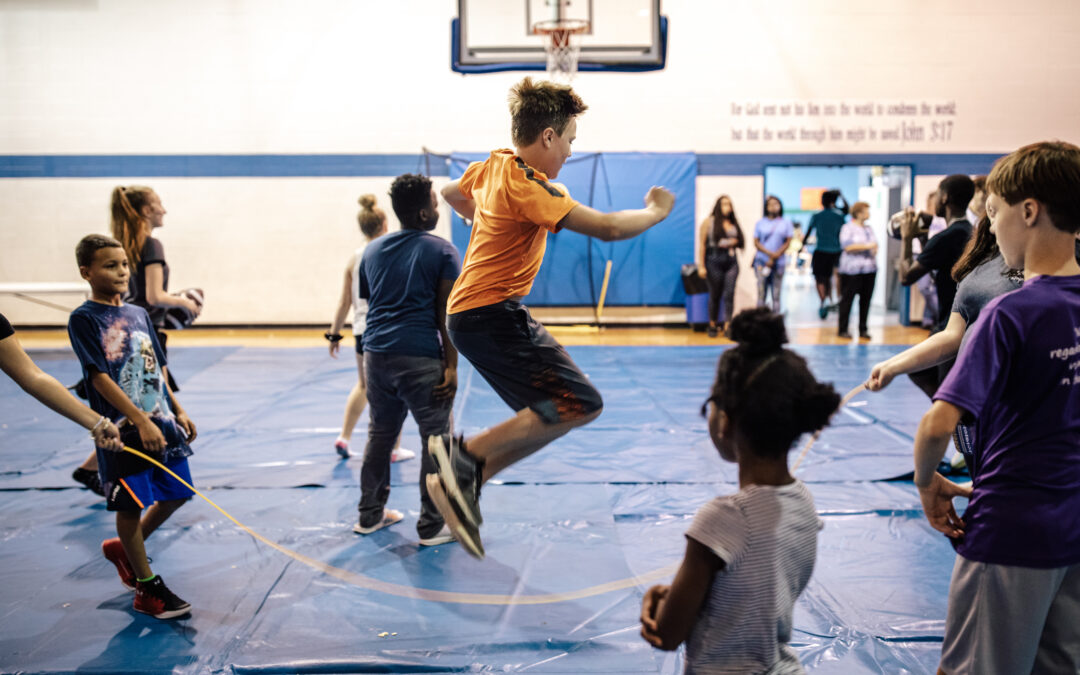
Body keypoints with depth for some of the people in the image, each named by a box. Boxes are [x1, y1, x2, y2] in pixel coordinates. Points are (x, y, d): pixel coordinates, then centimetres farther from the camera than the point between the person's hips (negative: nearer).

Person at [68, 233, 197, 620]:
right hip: (123, 430, -7)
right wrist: (141, 421, -23)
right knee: (131, 505, 3)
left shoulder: (139, 314, 11)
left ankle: (124, 548, 37)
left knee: (175, 495, 13)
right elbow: (100, 377, -16)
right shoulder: (84, 319, -9)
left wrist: (178, 412, 14)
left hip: (162, 424, 7)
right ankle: (147, 586, 18)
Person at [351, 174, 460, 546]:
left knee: (379, 435, 18)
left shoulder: (372, 251, 14)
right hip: (420, 357, -6)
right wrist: (451, 365, -8)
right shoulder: (441, 251, -3)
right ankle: (432, 526, 7)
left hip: (376, 354, 6)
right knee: (436, 440, 3)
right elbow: (446, 313, -9)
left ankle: (370, 515, 28)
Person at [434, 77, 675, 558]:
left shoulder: (494, 165, 11)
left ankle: (463, 485, 9)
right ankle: (466, 454, -14)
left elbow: (452, 193, 33)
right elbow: (608, 228, -21)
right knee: (581, 403, -17)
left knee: (549, 415, 13)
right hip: (490, 315, -10)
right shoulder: (527, 187, -18)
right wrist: (657, 211, -3)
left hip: (472, 310, 10)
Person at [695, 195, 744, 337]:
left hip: (731, 260, 3)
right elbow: (702, 244, -5)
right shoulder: (708, 222, 0)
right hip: (714, 260, -3)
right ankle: (712, 325, 16)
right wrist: (701, 266, -11)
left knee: (729, 294, -6)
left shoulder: (733, 223, 13)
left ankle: (726, 326, -5)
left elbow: (740, 242, 20)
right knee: (715, 295, 3)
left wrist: (733, 242, -3)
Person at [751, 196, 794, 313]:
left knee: (776, 295, 0)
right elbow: (756, 242, 4)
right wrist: (770, 253, -11)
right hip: (762, 261, 0)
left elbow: (788, 242, 3)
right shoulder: (760, 223, 9)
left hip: (779, 263, 0)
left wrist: (775, 257, -8)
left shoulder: (786, 223, 8)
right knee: (761, 294, -3)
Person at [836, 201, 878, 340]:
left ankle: (863, 330, 13)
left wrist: (875, 250, 4)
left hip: (869, 269, 6)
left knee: (866, 300, 5)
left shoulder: (869, 229, 19)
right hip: (852, 270, -6)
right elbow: (848, 247, -14)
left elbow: (874, 245, 27)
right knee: (847, 299, -2)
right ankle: (843, 330, 4)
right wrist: (867, 246, -14)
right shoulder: (848, 228, -2)